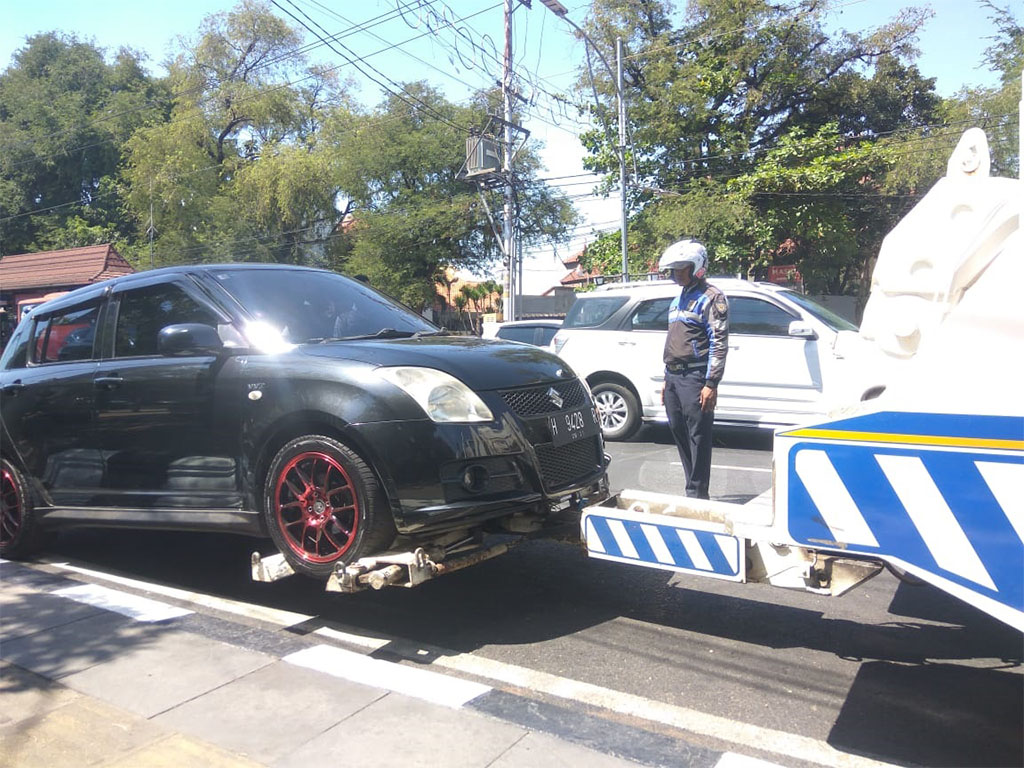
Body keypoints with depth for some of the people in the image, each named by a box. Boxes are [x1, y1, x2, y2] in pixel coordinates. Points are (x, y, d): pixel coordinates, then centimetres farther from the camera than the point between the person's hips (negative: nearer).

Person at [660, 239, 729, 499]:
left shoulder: (710, 298, -6)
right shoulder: (679, 299, 21)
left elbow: (719, 343, -13)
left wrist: (711, 384, -19)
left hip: (694, 378, -9)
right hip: (674, 377, 9)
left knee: (698, 436, -6)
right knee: (679, 433, 10)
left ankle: (697, 494, -1)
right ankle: (693, 489, 20)